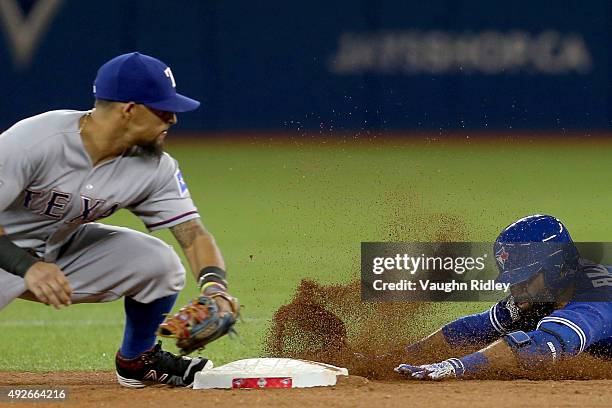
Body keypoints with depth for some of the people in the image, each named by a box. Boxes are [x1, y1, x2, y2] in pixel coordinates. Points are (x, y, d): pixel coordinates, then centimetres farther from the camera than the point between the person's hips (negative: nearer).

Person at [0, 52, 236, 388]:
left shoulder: (155, 167, -12)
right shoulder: (31, 142, -31)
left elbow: (192, 232, -14)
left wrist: (214, 285, -36)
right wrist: (28, 266, -45)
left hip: (64, 249, 5)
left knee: (160, 263, -13)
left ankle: (136, 360, 14)